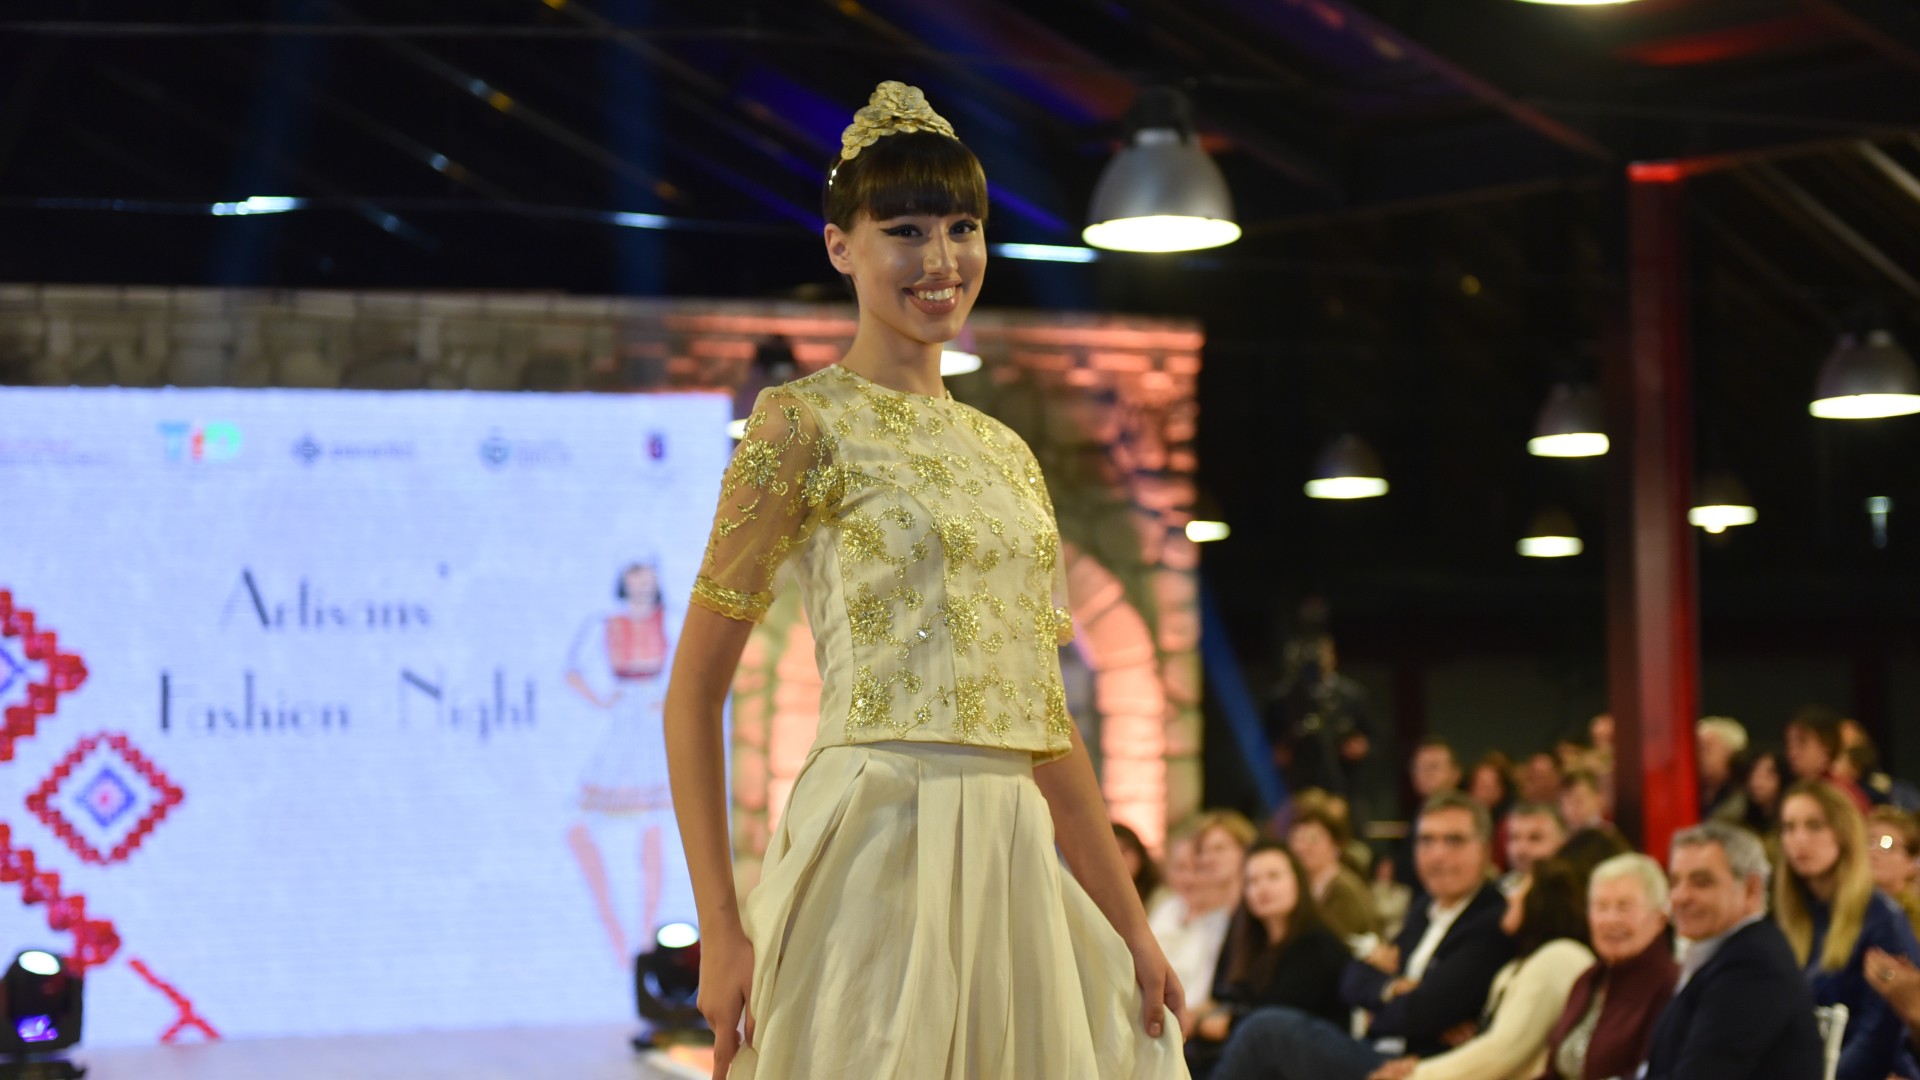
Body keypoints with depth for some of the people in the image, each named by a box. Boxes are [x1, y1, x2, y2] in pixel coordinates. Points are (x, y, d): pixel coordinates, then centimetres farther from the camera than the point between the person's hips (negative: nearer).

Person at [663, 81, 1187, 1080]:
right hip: (877, 850, -6)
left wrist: (1134, 929, 14)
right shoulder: (808, 422, -2)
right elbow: (695, 688, -5)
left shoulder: (1004, 453, 17)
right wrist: (720, 929, -12)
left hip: (1012, 868, 6)